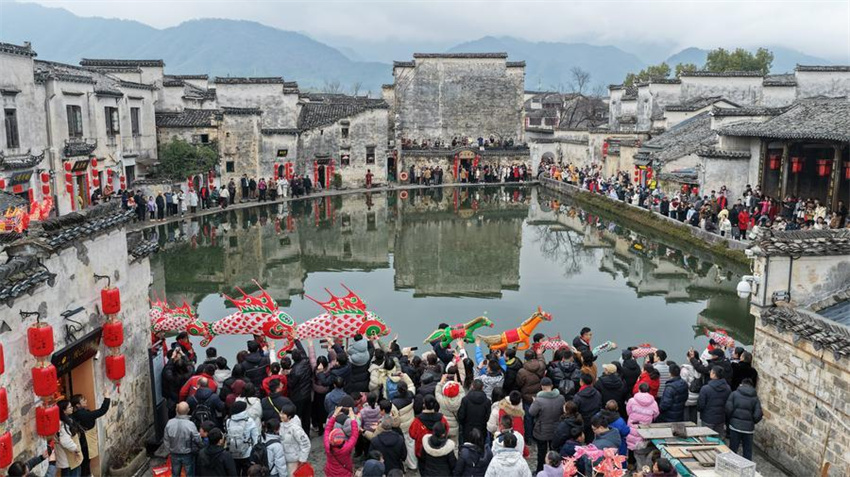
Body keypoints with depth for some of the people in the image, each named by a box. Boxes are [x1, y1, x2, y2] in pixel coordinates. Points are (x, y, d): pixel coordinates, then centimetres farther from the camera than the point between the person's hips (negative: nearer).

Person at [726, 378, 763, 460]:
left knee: (733, 449, 7)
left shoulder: (734, 394, -2)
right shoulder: (755, 397, 2)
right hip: (749, 428, 1)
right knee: (748, 450, 11)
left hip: (735, 426, -1)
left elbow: (728, 409, -10)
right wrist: (752, 422, 14)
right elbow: (758, 415, -4)